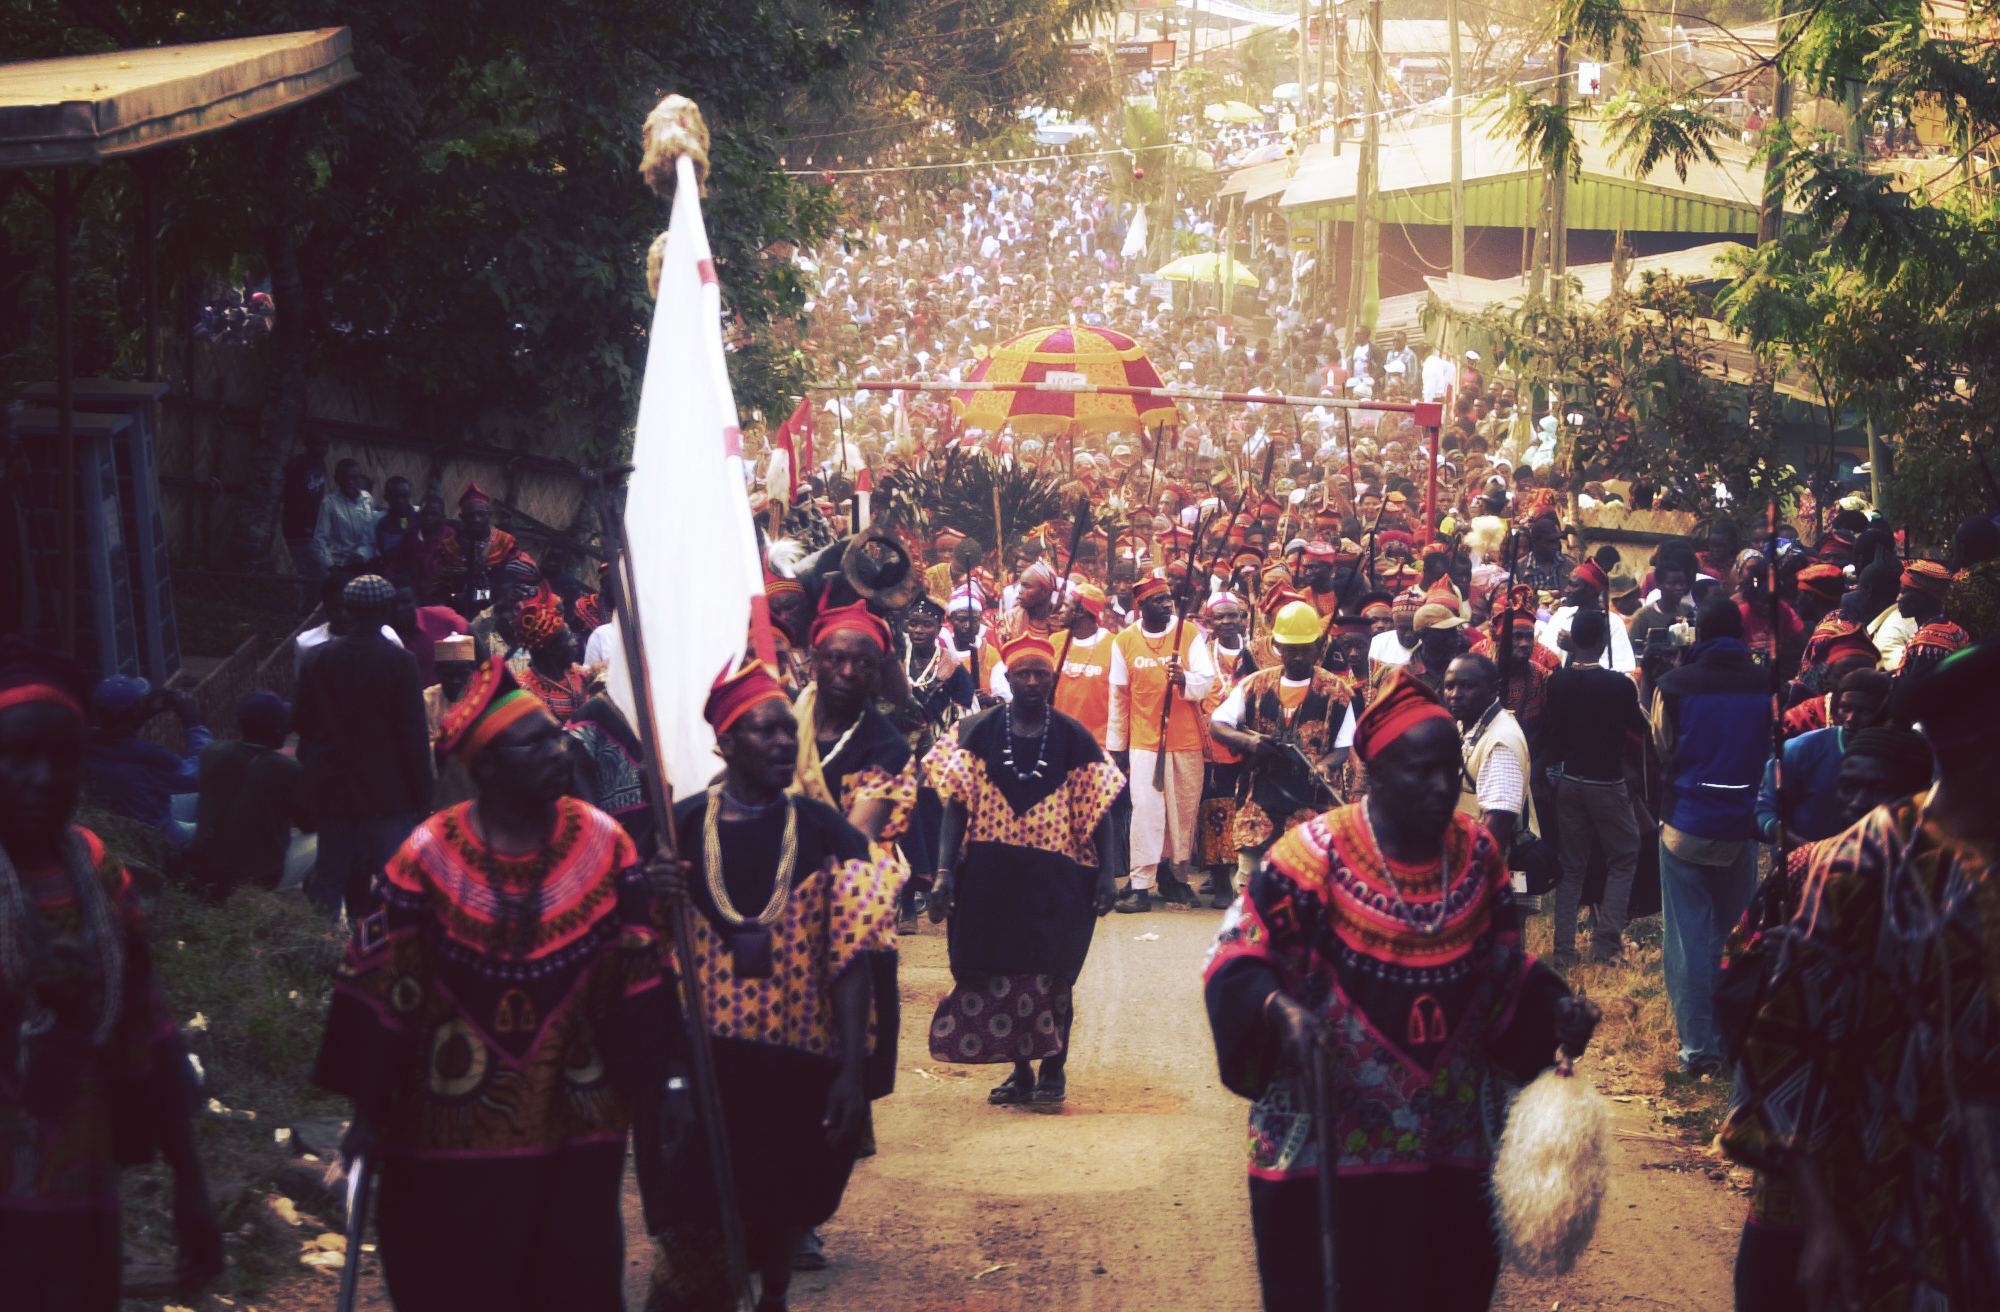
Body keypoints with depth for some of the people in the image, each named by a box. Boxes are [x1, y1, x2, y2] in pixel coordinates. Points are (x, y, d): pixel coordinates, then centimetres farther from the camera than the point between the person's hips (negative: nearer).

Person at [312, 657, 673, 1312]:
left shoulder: (603, 844, -2)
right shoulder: (428, 856, -9)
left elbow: (638, 972, 2)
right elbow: (380, 984, -5)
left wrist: (656, 1087, 2)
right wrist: (368, 1110, -5)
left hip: (576, 1118, 1)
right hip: (453, 1128, -1)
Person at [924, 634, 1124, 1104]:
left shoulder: (1073, 738, 1)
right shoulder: (979, 731, 1)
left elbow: (1097, 810, 3)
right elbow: (956, 803, -1)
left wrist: (1106, 872, -4)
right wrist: (945, 871, -8)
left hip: (1054, 875, -1)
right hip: (991, 872, 1)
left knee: (1051, 972, -4)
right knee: (999, 972, 4)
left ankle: (1053, 1070, 12)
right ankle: (1020, 1071, 18)